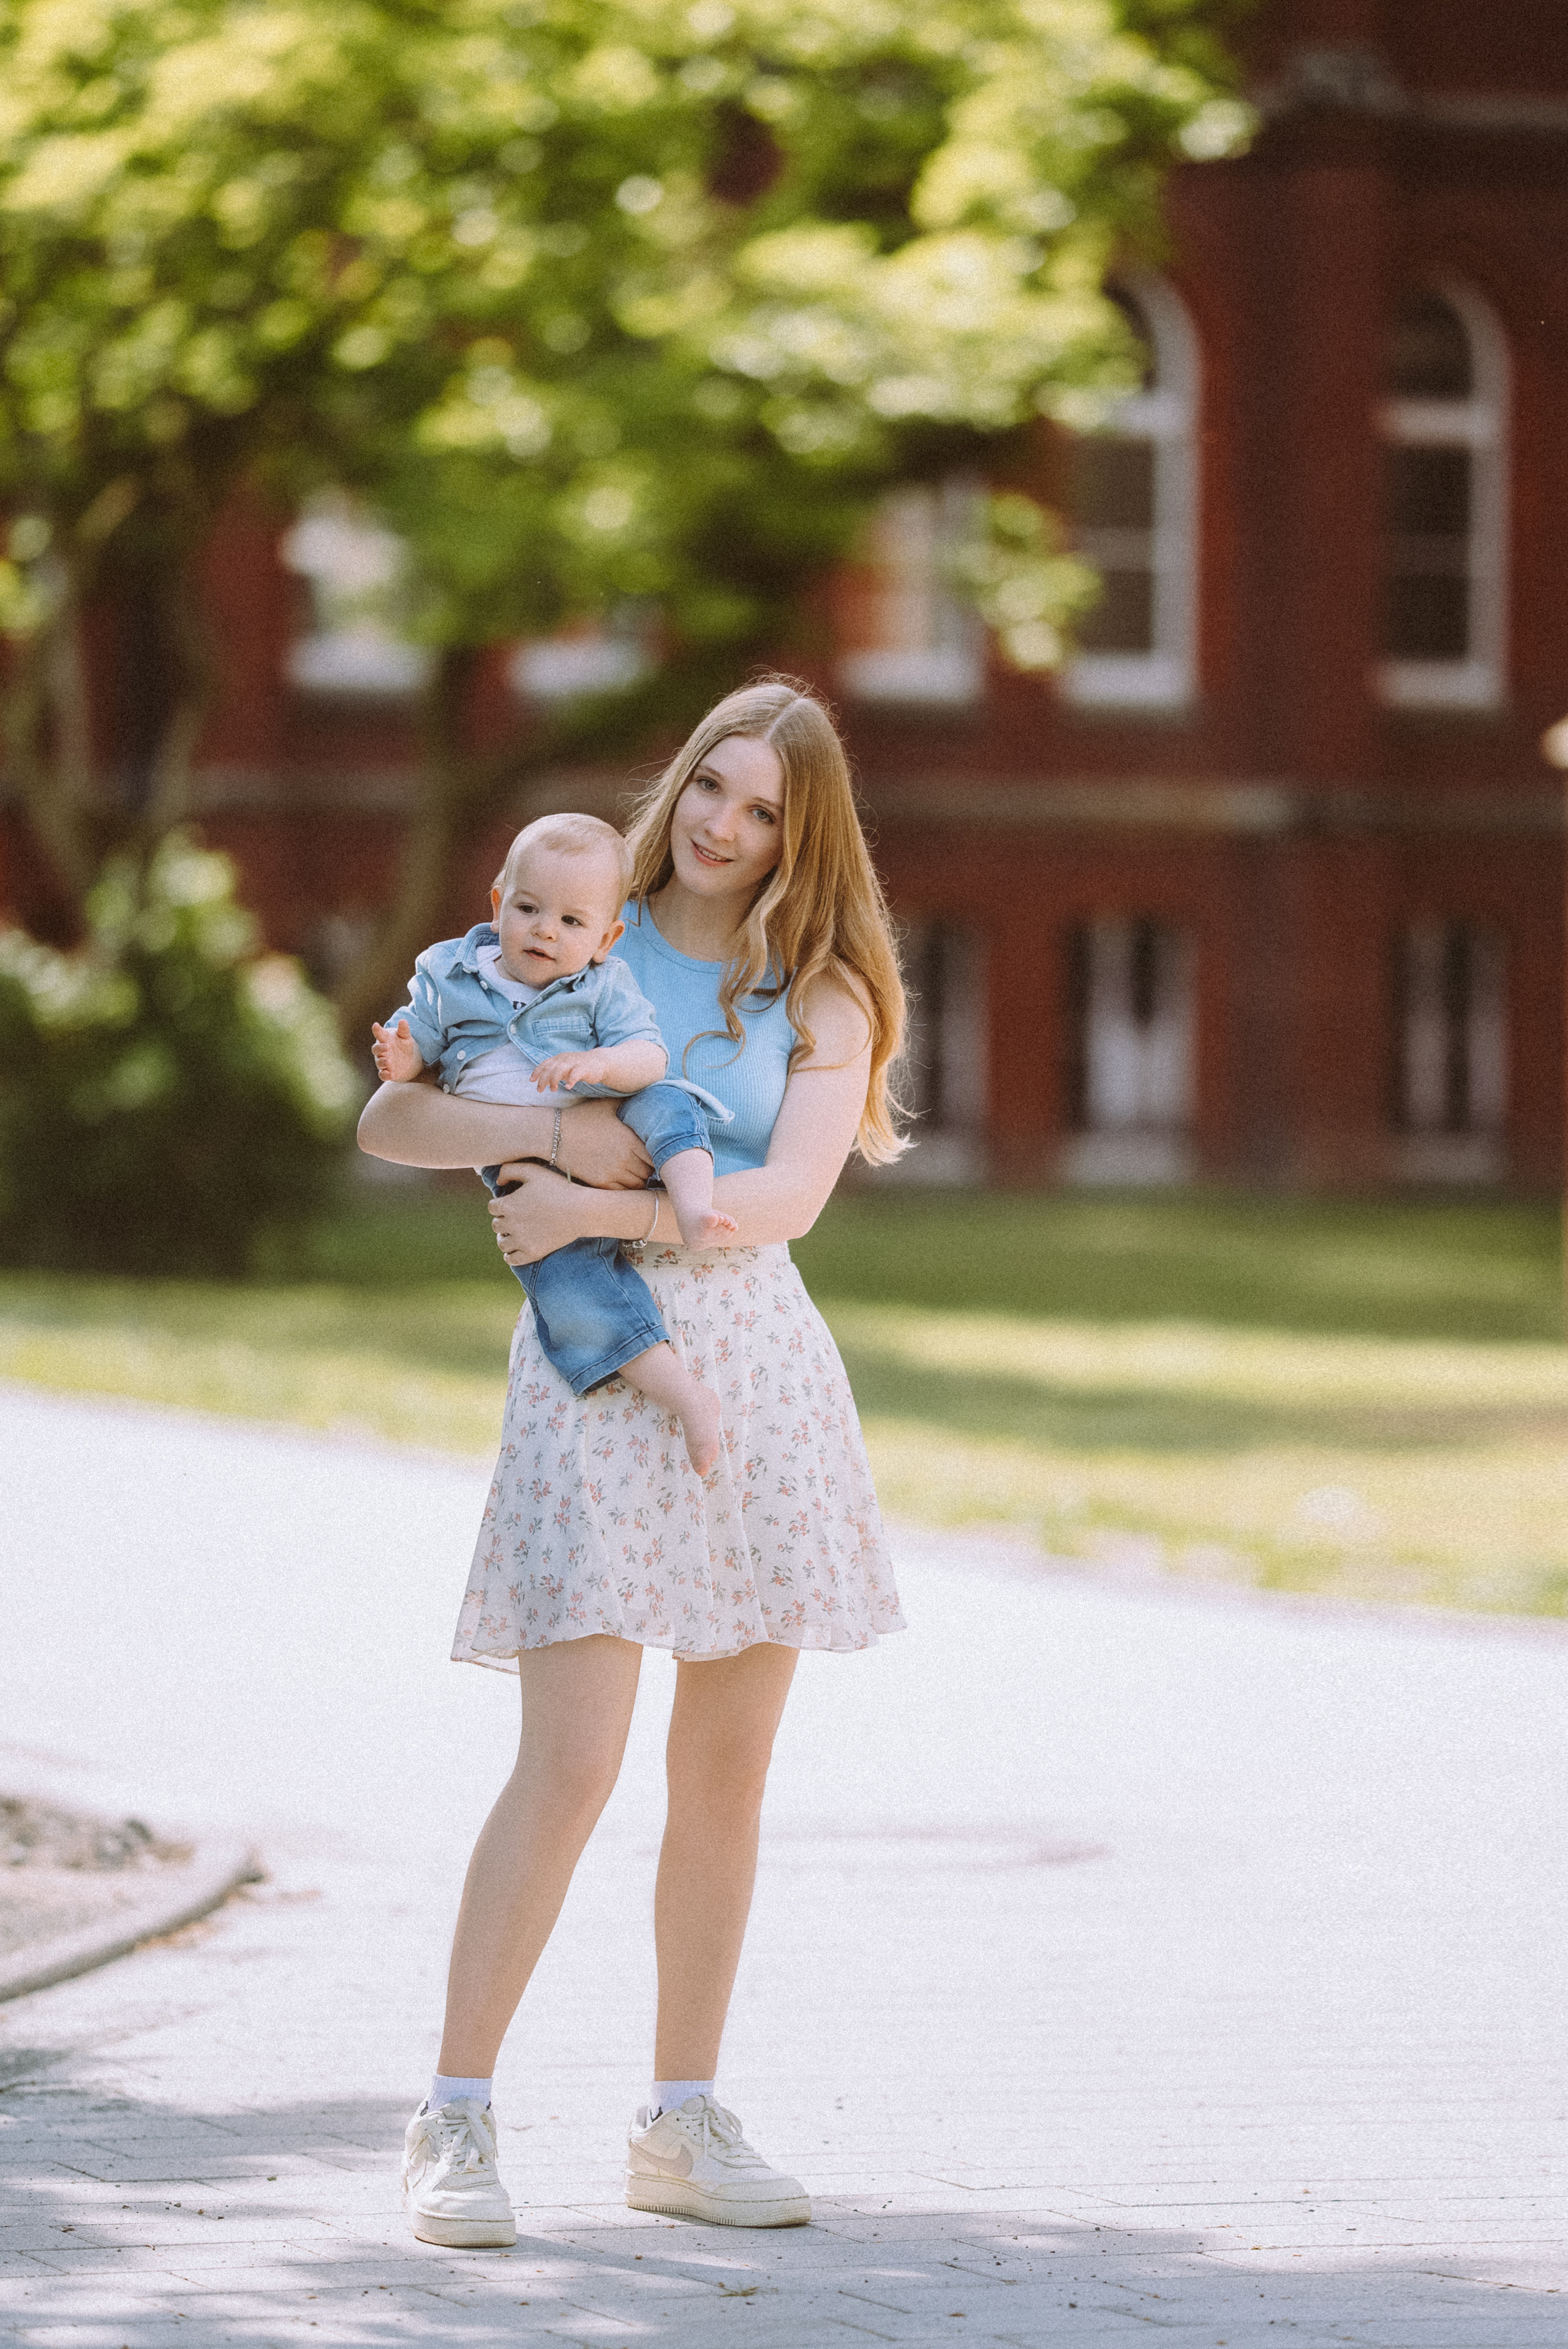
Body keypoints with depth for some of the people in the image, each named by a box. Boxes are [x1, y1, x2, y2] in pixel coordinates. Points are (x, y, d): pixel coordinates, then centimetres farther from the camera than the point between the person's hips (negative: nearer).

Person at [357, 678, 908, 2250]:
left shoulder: (824, 999, 7)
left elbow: (789, 1194, -8)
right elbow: (388, 1120, 1)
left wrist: (598, 1210, -17)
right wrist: (552, 1132, -14)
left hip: (755, 1355, 3)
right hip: (597, 1362, -3)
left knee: (727, 1767, 7)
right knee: (572, 1762, -13)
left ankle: (680, 2121, 17)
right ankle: (454, 2120, -9)